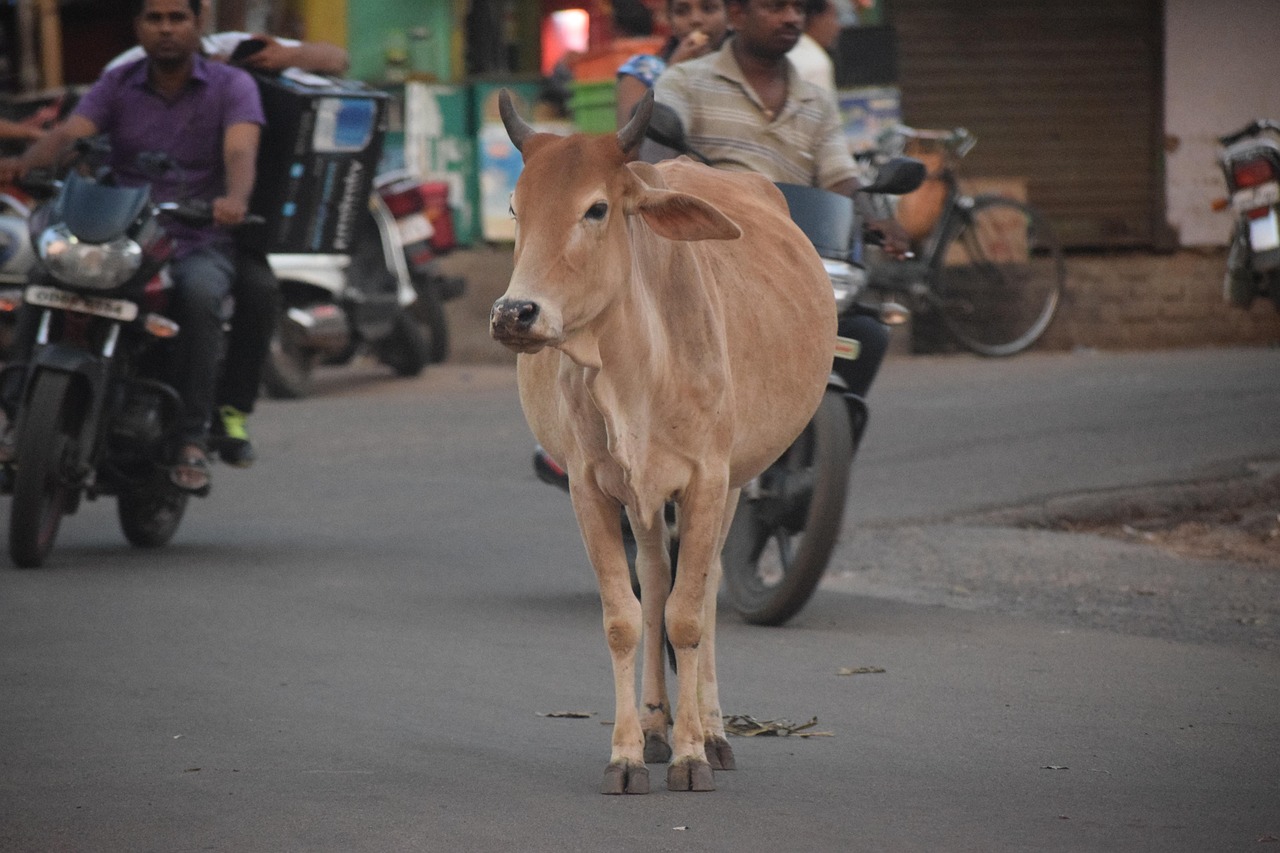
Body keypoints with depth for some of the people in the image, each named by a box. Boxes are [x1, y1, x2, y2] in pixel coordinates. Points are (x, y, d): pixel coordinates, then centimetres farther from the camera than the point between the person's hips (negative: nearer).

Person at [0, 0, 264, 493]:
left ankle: (192, 439, -31)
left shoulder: (231, 86, 2)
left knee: (199, 294, -37)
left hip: (199, 243, -2)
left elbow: (240, 150, -17)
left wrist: (235, 199, -41)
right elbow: (69, 133, -8)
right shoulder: (117, 86, 9)